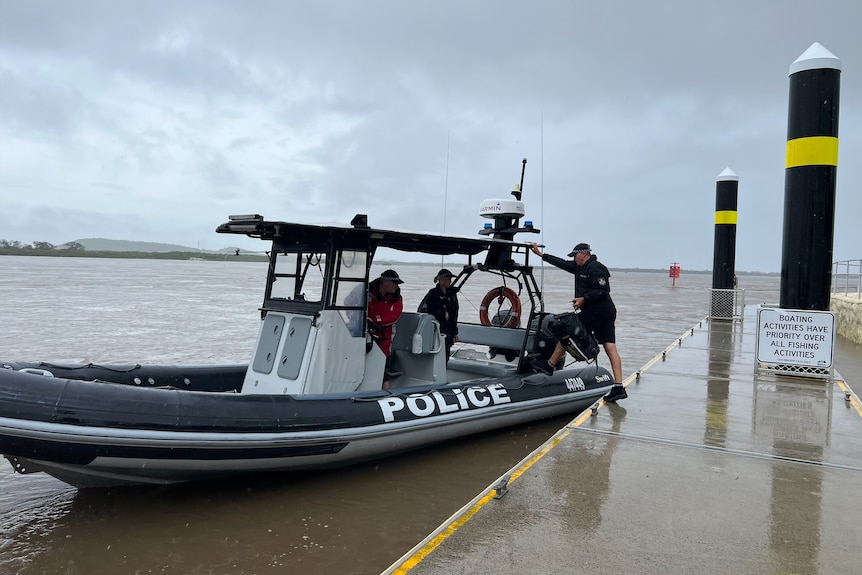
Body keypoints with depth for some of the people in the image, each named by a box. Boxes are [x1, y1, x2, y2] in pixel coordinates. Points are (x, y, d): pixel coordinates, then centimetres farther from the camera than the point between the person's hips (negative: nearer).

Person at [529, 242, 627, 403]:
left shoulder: (595, 268, -11)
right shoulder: (581, 267, 18)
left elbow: (603, 291, -18)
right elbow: (562, 263, 22)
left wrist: (584, 299, -22)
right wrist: (540, 254, 23)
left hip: (596, 311, -10)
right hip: (607, 312, 10)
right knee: (611, 348, 2)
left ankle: (549, 365, 12)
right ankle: (618, 387, -1)